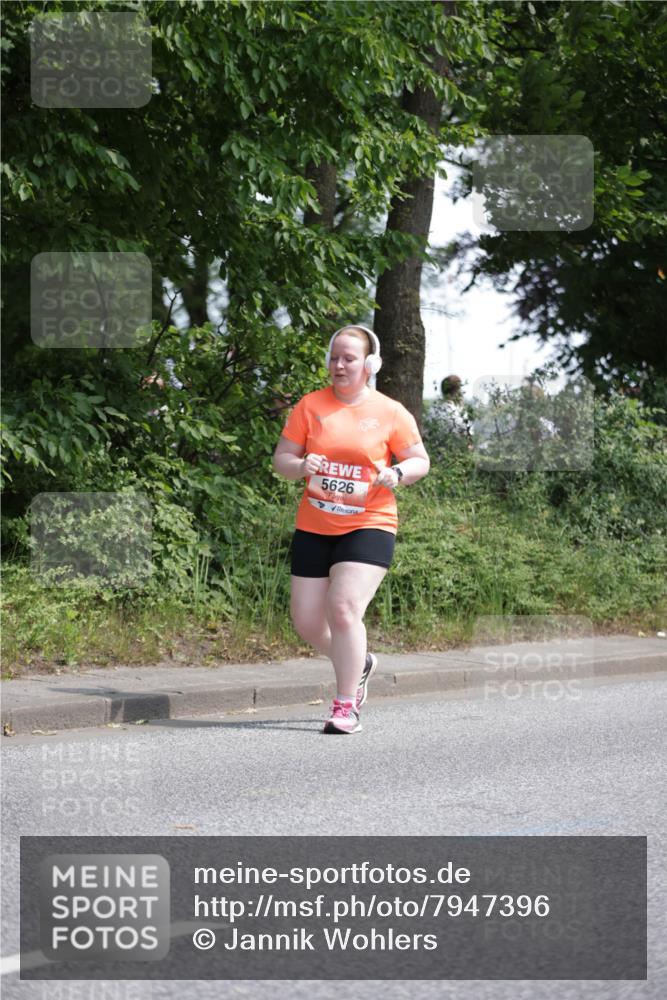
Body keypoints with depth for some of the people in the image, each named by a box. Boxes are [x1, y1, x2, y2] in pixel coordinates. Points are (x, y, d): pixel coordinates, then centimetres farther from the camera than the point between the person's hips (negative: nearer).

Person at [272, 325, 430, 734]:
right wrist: (301, 466, -17)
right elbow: (281, 459, 6)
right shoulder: (310, 406, 3)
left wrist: (397, 473, -16)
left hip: (368, 526, -4)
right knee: (307, 620, 5)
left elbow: (421, 461, 6)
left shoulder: (391, 413, -1)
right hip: (314, 527, 4)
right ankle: (358, 663, 36)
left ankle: (346, 707, -8)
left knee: (345, 609, -20)